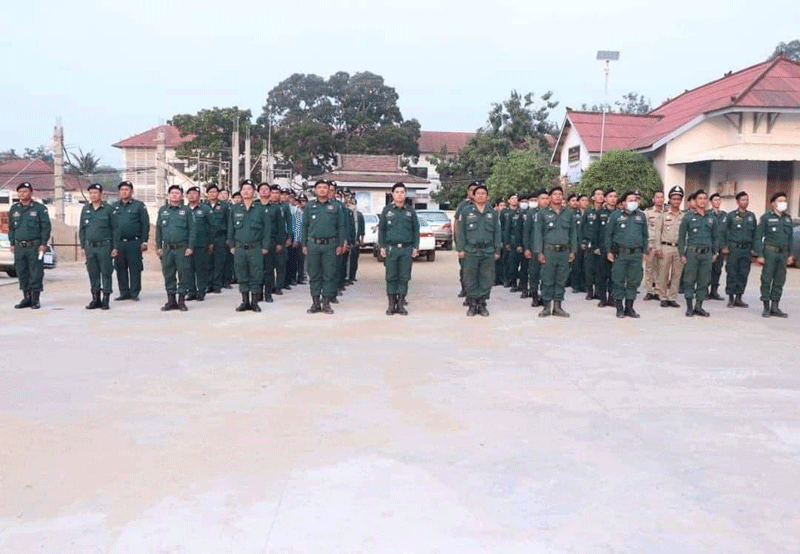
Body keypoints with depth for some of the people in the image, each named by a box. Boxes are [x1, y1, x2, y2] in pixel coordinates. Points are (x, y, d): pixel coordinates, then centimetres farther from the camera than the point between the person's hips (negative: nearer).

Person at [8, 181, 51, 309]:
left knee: (36, 273, -4)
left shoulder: (40, 208, -1)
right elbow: (11, 228, 20)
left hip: (35, 247, -5)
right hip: (19, 247, 5)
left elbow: (46, 227, -2)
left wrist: (43, 244, -9)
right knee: (22, 273, 7)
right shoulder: (14, 209, 13)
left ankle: (35, 300, 3)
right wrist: (12, 243, 12)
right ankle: (27, 298, 17)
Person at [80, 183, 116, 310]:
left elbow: (115, 229, 0)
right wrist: (83, 246, 10)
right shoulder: (85, 209, 11)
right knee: (93, 273, 7)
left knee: (106, 272, -1)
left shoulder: (108, 209, -1)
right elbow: (82, 229, 16)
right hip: (90, 247, 4)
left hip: (104, 246, -4)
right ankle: (95, 299, 16)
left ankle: (106, 300, 5)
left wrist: (115, 247, -4)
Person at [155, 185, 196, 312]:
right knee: (168, 274, 6)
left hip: (182, 248, -3)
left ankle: (181, 300, 9)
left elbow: (192, 230, 1)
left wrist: (190, 247, -7)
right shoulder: (162, 210, 12)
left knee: (183, 274, -1)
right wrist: (158, 246, 8)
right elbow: (158, 229, 15)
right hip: (167, 248, 3)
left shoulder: (186, 211, 4)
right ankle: (171, 301, 14)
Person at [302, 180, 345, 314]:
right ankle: (315, 303, 11)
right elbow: (305, 226, 11)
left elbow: (341, 227, 8)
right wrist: (304, 244, 6)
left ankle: (326, 303, 7)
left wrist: (340, 244, 1)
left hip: (330, 245, -1)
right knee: (314, 274, 4)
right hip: (313, 245, 1)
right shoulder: (310, 206, 9)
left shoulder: (335, 207, 7)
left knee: (329, 275, 0)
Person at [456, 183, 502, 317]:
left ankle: (482, 303, 14)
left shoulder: (492, 213, 11)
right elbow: (460, 231, 5)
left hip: (488, 252, 2)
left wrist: (497, 251, 9)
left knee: (486, 279, 4)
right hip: (471, 251, -2)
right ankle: (472, 304, 11)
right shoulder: (466, 211, 5)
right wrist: (460, 249, -2)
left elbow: (497, 233, 14)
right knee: (471, 279, 1)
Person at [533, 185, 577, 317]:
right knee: (547, 280, -2)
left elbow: (573, 233, 15)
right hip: (548, 251, -3)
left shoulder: (569, 213, 11)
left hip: (564, 252, 3)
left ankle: (557, 307, 14)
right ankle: (546, 307, 6)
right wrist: (539, 252, -6)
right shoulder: (542, 213, 3)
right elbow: (537, 233, 1)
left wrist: (573, 251, 9)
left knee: (561, 280, 6)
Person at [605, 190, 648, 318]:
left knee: (634, 281, 5)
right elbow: (608, 234, 4)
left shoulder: (641, 216, 11)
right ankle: (619, 308, 10)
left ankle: (629, 307, 15)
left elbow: (645, 235, 17)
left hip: (636, 254, 3)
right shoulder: (615, 215, 2)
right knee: (619, 281, 1)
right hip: (620, 253, -3)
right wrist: (609, 251, 0)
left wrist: (645, 251, 13)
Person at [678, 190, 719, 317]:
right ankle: (689, 307, 7)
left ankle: (699, 306, 14)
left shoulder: (712, 218, 10)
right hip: (692, 253, -3)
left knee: (704, 281, 5)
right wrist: (682, 254, -2)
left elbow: (716, 237, 17)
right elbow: (681, 237, 3)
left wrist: (714, 253, 12)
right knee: (689, 280, -1)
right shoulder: (688, 217, 1)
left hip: (707, 254, 3)